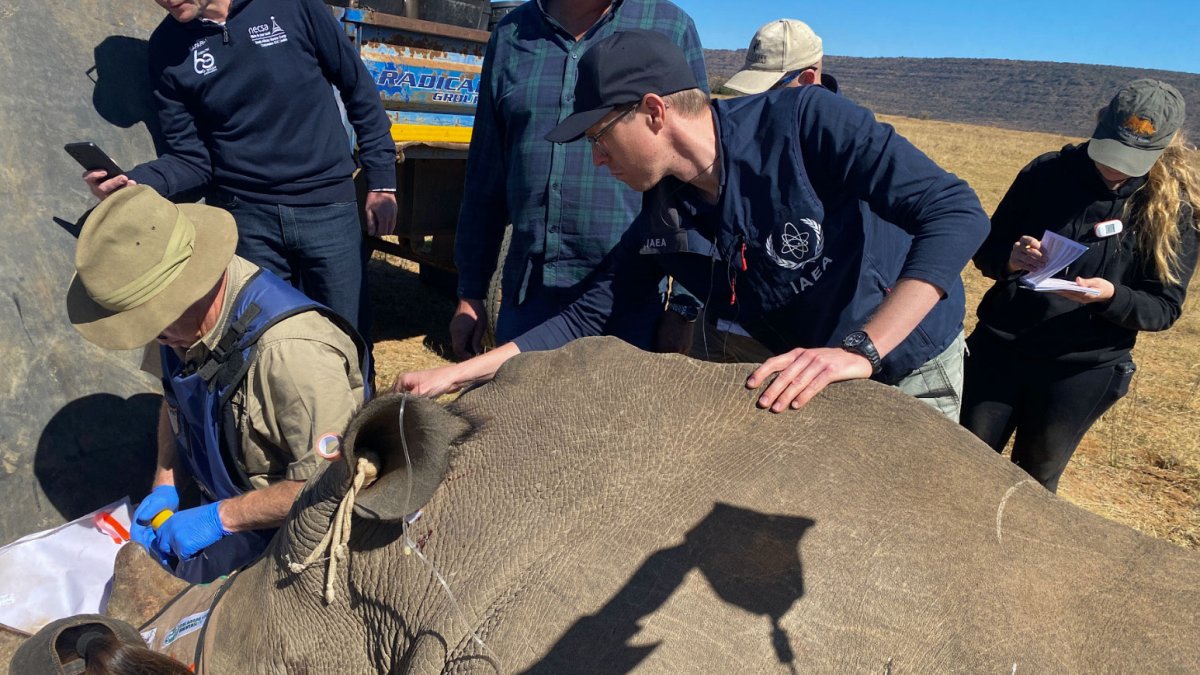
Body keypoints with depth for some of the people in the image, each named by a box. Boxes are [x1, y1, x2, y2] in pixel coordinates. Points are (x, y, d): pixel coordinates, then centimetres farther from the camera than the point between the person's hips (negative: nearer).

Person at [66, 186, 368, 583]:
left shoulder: (292, 350, -36)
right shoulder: (184, 314, -8)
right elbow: (175, 400, 13)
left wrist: (220, 517, -22)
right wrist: (165, 486, 4)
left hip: (287, 523, -7)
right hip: (222, 500, 8)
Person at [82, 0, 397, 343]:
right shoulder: (168, 47, 2)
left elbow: (358, 88, 4)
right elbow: (191, 157, 2)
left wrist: (381, 181, 2)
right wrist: (136, 182, -19)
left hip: (328, 208, -1)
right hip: (245, 218, 2)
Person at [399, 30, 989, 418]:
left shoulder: (804, 119, -27)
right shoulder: (662, 221, -8)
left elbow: (955, 212, -31)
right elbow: (585, 319, -2)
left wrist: (860, 350, -41)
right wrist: (460, 374, -7)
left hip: (909, 373, -4)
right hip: (806, 387, 5)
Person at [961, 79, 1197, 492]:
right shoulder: (1048, 172, -4)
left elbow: (1164, 308, -5)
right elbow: (986, 249, 3)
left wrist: (1111, 296, -26)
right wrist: (1009, 259, -21)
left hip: (1083, 370, -1)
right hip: (998, 349, 1)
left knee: (1032, 486, 12)